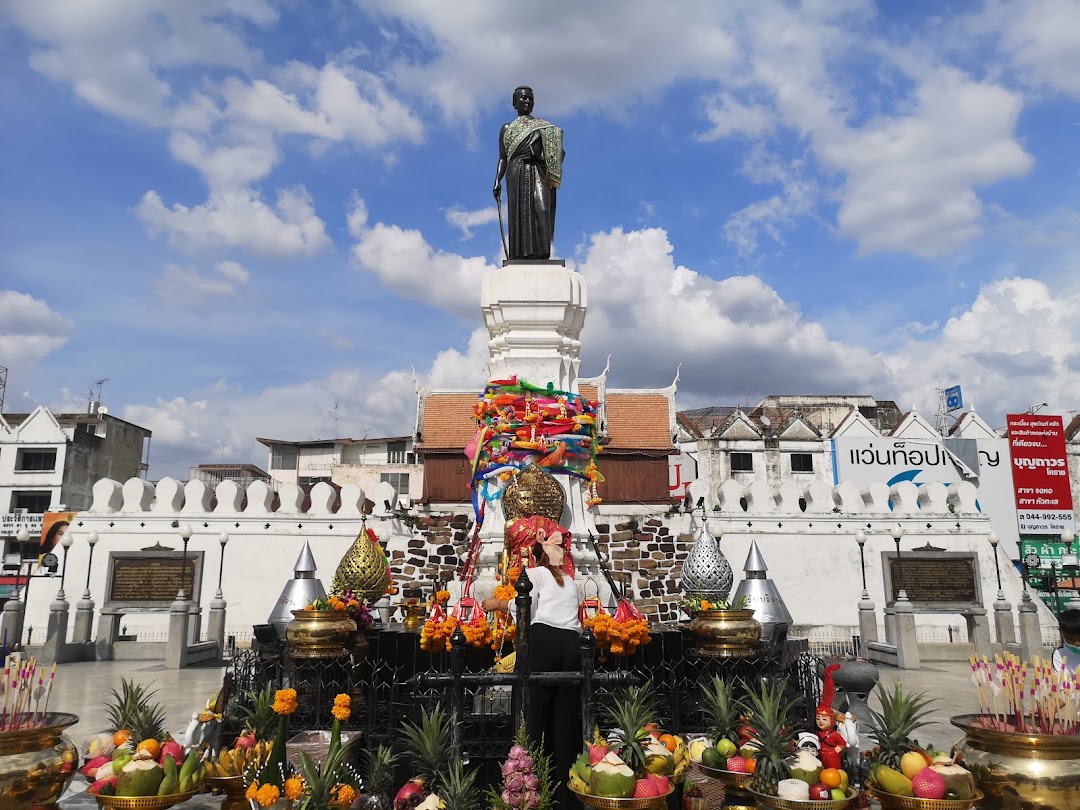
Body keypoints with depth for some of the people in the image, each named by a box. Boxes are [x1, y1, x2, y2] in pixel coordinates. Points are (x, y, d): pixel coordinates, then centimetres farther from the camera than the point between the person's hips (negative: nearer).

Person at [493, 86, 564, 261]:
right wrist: (497, 181, -1)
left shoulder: (543, 126, 23)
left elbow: (558, 152, 18)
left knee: (541, 211, -20)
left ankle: (542, 257, -28)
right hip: (517, 175, 0)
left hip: (539, 174, 0)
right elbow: (502, 158, 14)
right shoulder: (507, 128, 22)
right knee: (518, 217, -11)